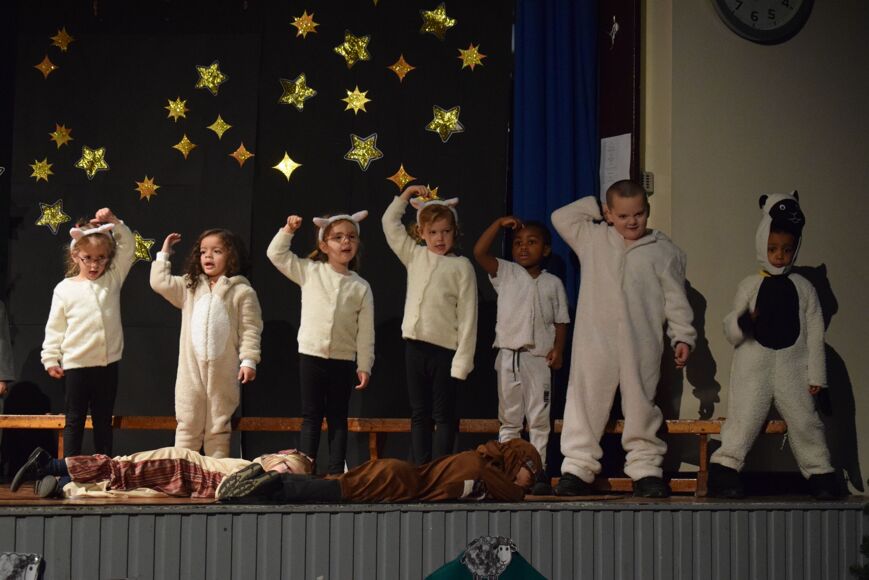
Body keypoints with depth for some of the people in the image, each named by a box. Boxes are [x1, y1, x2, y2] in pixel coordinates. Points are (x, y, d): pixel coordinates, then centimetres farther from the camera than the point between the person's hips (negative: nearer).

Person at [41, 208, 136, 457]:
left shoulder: (113, 279, 5)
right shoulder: (64, 289, -2)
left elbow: (128, 249, 2)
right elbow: (55, 327, 1)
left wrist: (115, 223, -10)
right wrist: (51, 358, -2)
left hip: (107, 362, 3)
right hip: (76, 364, -2)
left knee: (103, 419, 11)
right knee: (75, 419, 4)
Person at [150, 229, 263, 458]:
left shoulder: (242, 292, -4)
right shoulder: (189, 287, 11)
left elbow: (250, 329, -6)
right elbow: (160, 282, 5)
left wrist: (249, 360, -13)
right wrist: (164, 253, 8)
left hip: (223, 372, -3)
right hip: (191, 369, 3)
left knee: (219, 427, 7)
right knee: (187, 424, 7)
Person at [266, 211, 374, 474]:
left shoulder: (361, 287, 2)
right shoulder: (309, 271, 2)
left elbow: (366, 331, 2)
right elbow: (276, 254, 3)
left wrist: (364, 366, -1)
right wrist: (288, 231, -9)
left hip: (344, 361, 1)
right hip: (311, 356, 0)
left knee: (338, 418, 7)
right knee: (311, 416, 5)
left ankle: (335, 471, 10)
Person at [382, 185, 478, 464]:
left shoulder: (461, 266, -6)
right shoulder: (414, 256, 9)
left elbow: (468, 315, -9)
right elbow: (390, 223, 19)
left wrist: (463, 360, -13)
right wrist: (406, 195, 11)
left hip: (445, 348, -5)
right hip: (415, 344, 5)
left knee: (444, 415, 2)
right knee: (419, 413, 10)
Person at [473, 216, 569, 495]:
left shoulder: (553, 283, 8)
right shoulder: (505, 273, 6)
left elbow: (561, 320, 8)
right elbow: (479, 252, -8)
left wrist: (558, 348, -6)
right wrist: (499, 223, -10)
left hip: (538, 357, 0)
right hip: (509, 354, 0)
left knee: (539, 418, 2)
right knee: (509, 418, 5)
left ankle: (539, 472, 5)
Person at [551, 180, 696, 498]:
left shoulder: (664, 250, 7)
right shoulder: (592, 238, 10)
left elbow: (675, 299, 7)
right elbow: (561, 217, 12)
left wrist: (683, 337, 1)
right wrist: (595, 207, 11)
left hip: (642, 346, 0)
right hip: (595, 341, 1)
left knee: (641, 406, 5)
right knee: (585, 402, -1)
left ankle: (646, 469, 14)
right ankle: (577, 468, 4)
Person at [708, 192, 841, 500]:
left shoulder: (803, 288, 6)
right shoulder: (750, 286, 5)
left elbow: (815, 333, 7)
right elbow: (731, 333, 3)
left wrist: (816, 375, 3)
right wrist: (741, 322, -22)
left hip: (792, 370, 1)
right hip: (753, 367, -1)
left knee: (805, 421, 4)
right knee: (744, 419, -5)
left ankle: (820, 473, 15)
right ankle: (724, 469, 1)